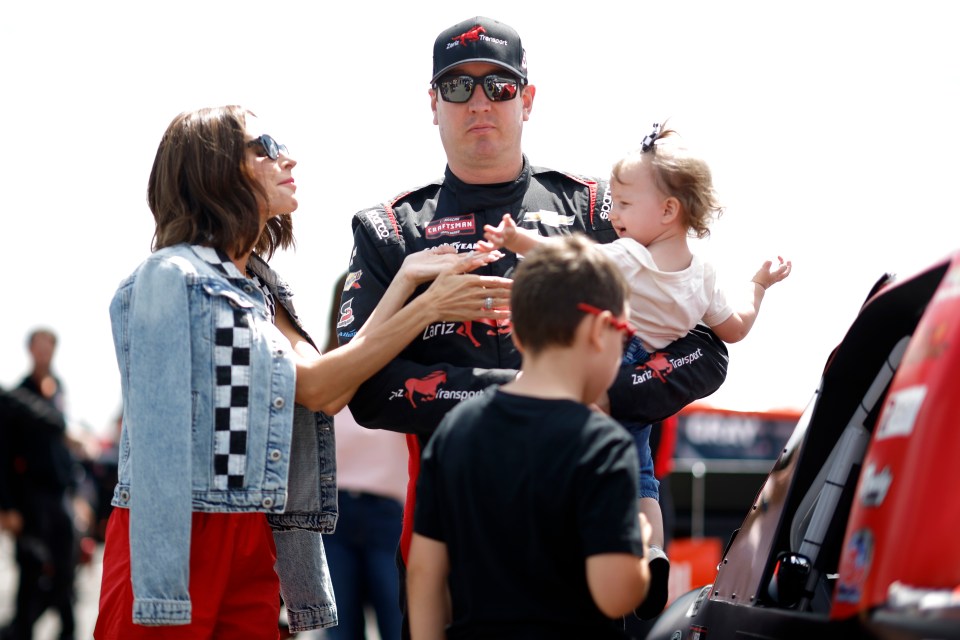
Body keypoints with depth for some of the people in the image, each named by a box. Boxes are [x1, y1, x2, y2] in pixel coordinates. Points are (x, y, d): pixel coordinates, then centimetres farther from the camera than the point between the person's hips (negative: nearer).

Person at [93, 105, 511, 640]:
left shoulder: (260, 290, 17)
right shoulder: (173, 277, -7)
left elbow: (327, 392, 2)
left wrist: (408, 281, 2)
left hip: (254, 544, 7)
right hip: (179, 541, -7)